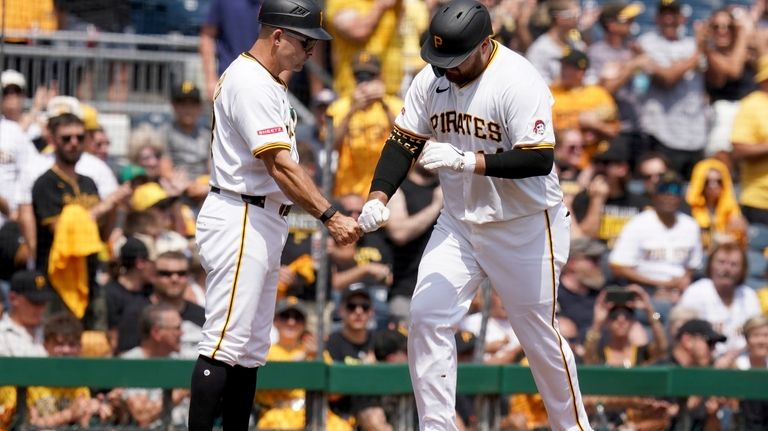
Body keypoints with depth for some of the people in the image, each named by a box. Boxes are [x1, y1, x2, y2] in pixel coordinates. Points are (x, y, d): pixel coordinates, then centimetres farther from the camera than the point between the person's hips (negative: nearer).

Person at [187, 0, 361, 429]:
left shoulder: (270, 83, 17)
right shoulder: (249, 82, -16)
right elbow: (279, 167, -22)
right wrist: (330, 216, -26)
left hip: (264, 225, 11)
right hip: (240, 221, -11)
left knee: (252, 349, 12)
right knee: (225, 344, -13)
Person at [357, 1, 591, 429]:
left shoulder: (520, 82, -23)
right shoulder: (431, 80, -4)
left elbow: (540, 161, -29)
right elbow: (404, 141, 2)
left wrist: (467, 161, -36)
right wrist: (378, 197, -14)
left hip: (524, 228, -6)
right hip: (459, 222, 6)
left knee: (540, 335, 3)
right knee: (427, 316, -5)